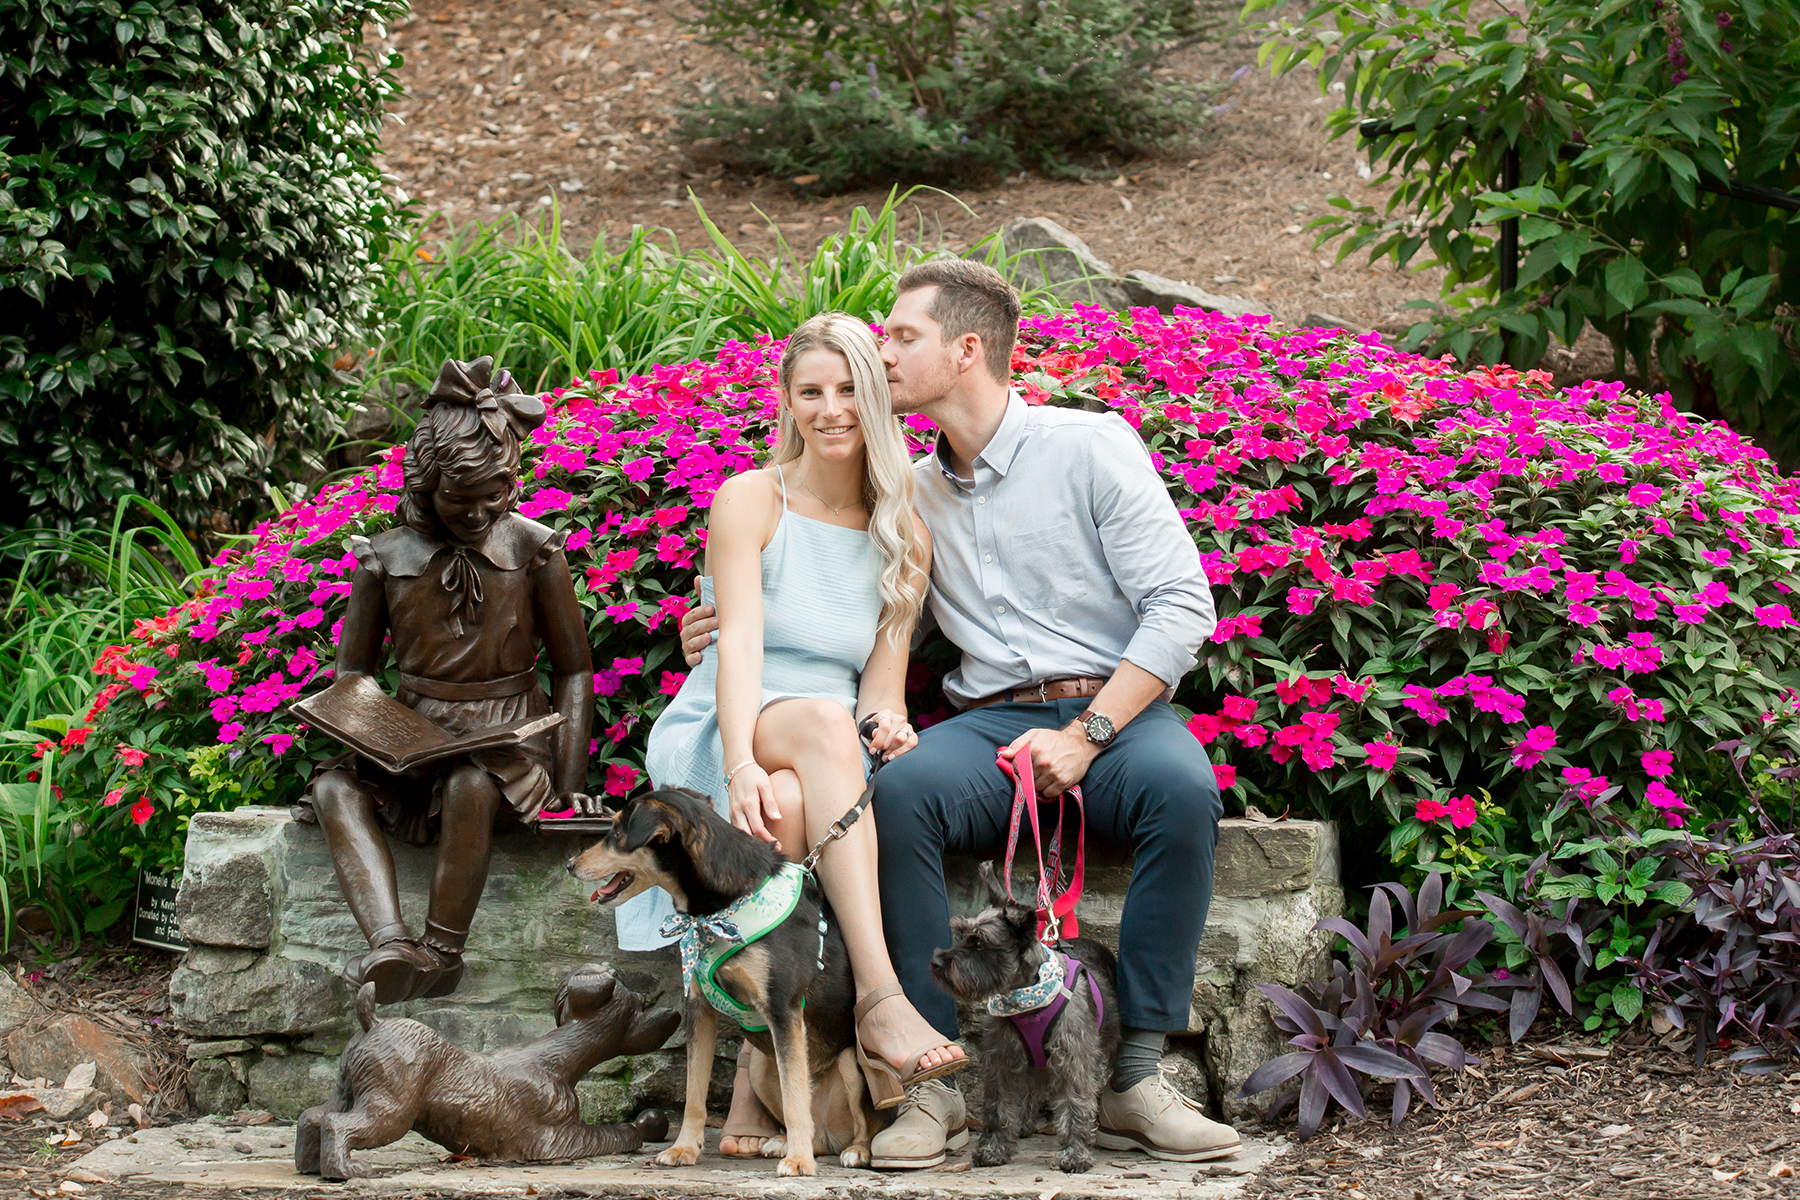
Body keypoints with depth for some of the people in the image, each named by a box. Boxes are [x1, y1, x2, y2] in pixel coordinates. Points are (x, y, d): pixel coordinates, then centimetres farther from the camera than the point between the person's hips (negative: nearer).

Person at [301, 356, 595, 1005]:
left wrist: (570, 783, -4)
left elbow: (573, 670, 5)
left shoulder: (534, 550, 0)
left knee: (470, 785, -38)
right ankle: (392, 948, -47)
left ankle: (440, 952, -29)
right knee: (334, 788, -28)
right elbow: (352, 671, 14)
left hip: (510, 738, -3)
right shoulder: (385, 557, 4)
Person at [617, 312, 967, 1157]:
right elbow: (740, 642, -11)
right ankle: (880, 999, -48)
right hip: (711, 741, -2)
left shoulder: (905, 539, 14)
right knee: (820, 719, -37)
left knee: (787, 804, -36)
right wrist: (740, 763, -28)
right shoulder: (751, 500, 4)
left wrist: (888, 725, -17)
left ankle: (759, 1080, -37)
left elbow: (881, 684, 9)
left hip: (827, 768, 2)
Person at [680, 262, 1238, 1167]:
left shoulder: (1091, 446, 0)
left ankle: (1137, 1079, -32)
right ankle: (932, 1078, -28)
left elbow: (1182, 605, -6)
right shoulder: (919, 491, 17)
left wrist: (1086, 735, -15)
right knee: (897, 792, -31)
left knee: (1181, 787, -38)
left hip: (1116, 712, -3)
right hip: (990, 721, 3)